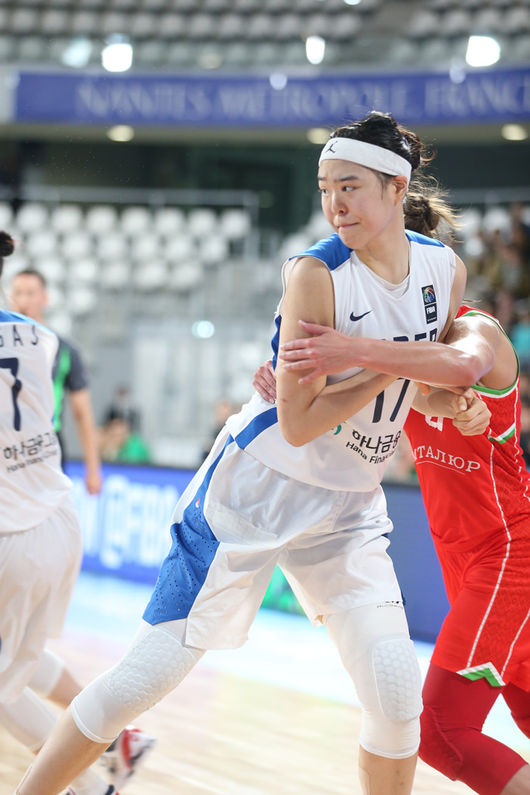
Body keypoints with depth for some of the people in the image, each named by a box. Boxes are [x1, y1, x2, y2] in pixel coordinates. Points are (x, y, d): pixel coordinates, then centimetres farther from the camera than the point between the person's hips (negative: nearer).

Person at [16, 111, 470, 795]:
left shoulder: (445, 270, -2)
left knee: (396, 692, -6)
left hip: (349, 507, 5)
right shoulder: (315, 274, -20)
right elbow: (297, 425, -23)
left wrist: (460, 401, -3)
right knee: (150, 672, -4)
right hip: (258, 487, -5)